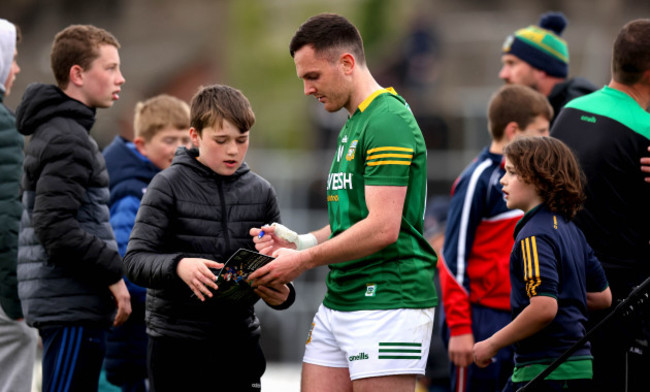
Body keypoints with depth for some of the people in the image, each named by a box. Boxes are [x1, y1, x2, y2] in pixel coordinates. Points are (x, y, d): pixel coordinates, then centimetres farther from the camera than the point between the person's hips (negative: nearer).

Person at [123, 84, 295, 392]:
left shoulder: (260, 192, 8)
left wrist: (281, 294, -12)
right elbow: (135, 260, -8)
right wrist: (178, 266, -28)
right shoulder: (169, 185, -3)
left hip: (239, 340, 3)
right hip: (176, 341, -3)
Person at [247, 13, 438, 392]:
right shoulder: (354, 124, 19)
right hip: (338, 301, 10)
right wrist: (299, 242, 8)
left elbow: (383, 228, -21)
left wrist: (304, 260, -14)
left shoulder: (388, 122, -14)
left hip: (388, 302, -10)